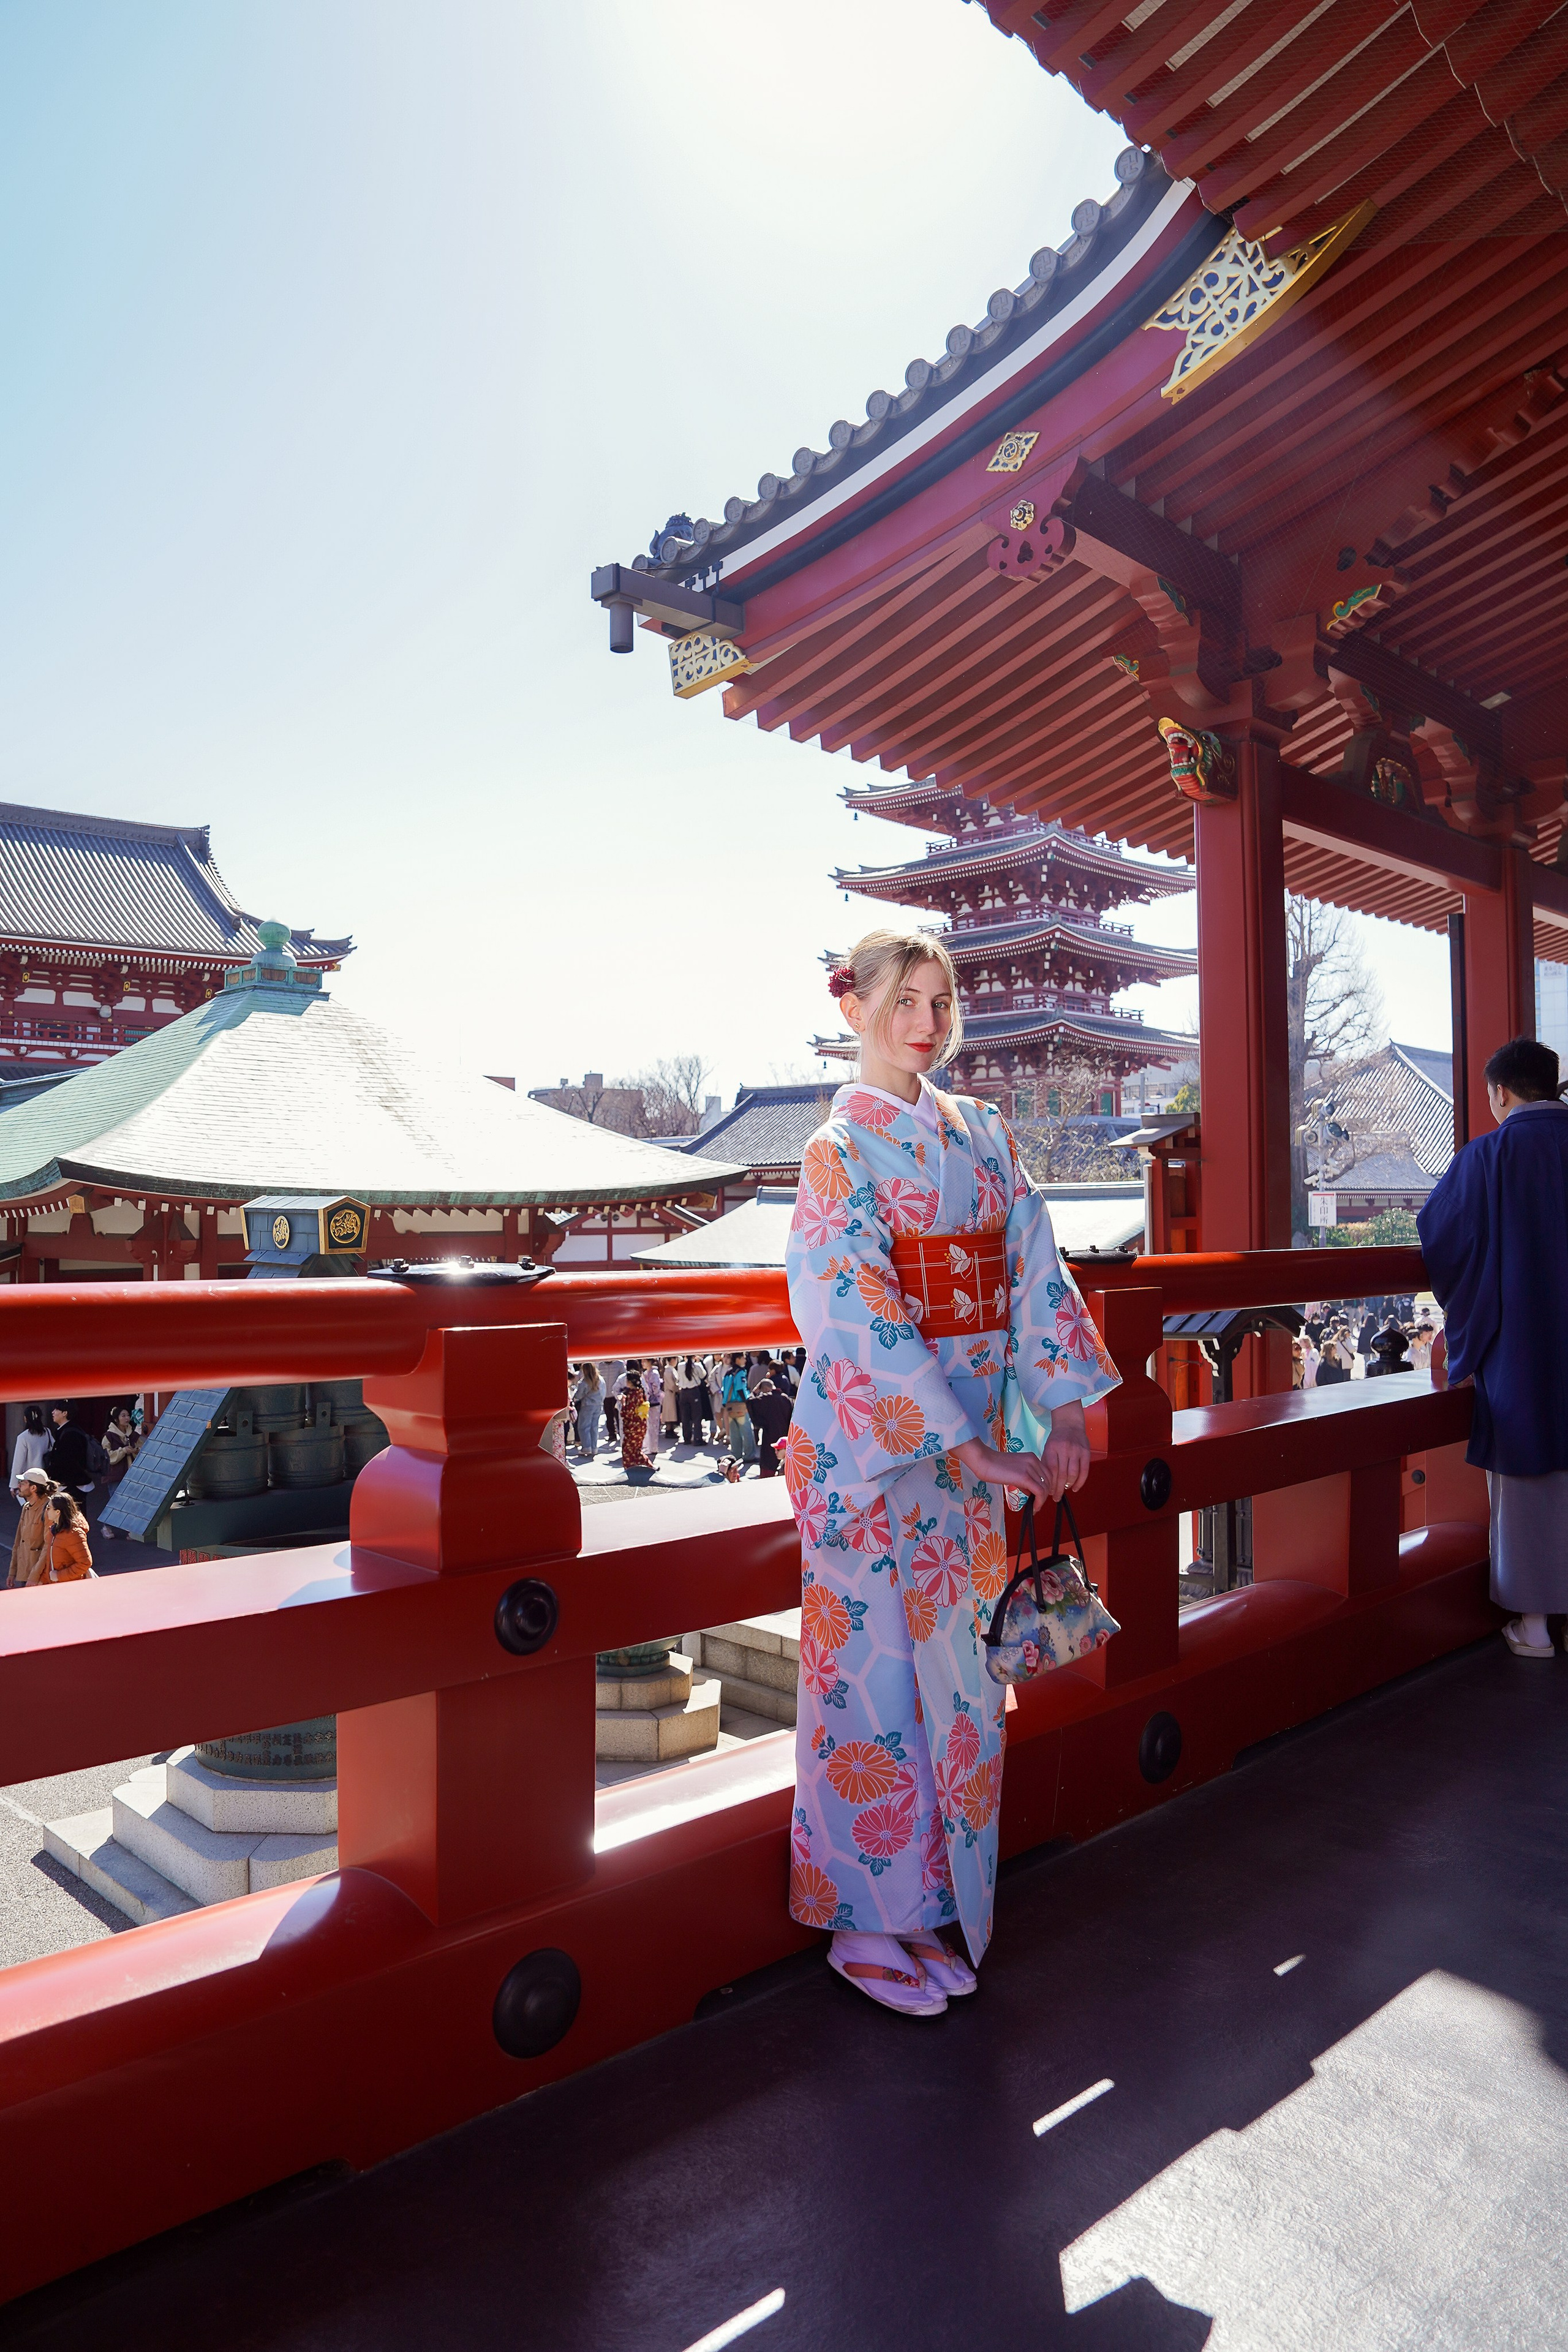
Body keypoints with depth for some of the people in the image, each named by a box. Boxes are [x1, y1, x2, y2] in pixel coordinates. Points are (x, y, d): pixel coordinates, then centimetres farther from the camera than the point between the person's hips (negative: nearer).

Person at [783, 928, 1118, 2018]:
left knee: (961, 1669, 12)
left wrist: (1064, 1409, -1)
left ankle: (935, 1903, 30)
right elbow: (859, 1318, -17)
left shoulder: (984, 1132, 9)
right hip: (874, 1445, -6)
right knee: (875, 1672, 4)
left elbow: (1037, 1271, 8)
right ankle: (865, 1923, 22)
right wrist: (966, 1449, -19)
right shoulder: (838, 1150, -9)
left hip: (977, 1435, 6)